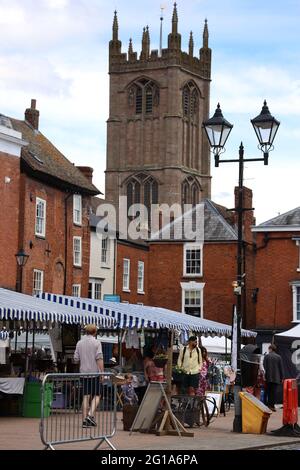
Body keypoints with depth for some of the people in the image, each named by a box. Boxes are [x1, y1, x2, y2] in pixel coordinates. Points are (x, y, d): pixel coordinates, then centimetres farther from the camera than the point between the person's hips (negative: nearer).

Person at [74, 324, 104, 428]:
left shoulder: (79, 343, 8)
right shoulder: (96, 343, -6)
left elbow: (76, 359, 9)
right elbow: (99, 358, -14)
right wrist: (102, 372, -13)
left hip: (84, 372, 4)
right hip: (95, 372, -4)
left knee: (86, 396, 6)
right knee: (96, 395, 4)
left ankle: (85, 420, 1)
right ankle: (90, 414, -15)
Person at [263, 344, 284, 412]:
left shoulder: (266, 356, -2)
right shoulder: (278, 357, 0)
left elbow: (264, 367, -4)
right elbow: (281, 368, 2)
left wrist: (264, 376, 0)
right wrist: (281, 377, 9)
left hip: (268, 378, 0)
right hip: (276, 378, 0)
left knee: (269, 392, 8)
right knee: (274, 392, 1)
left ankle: (269, 405, 7)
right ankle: (272, 405, -3)